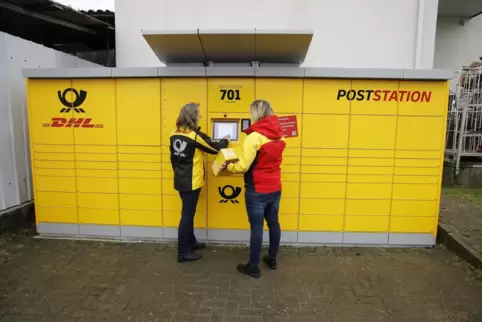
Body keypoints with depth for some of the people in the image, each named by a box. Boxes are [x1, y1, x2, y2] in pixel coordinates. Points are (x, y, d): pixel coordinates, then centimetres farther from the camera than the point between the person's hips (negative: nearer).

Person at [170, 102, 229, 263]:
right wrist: (225, 141, 12)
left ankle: (191, 242, 35)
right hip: (191, 182, -8)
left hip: (180, 180, 8)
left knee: (189, 212, 20)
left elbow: (173, 157, 12)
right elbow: (214, 148, -7)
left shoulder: (175, 134, 5)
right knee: (187, 214, 1)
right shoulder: (195, 135, -17)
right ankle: (183, 252, 11)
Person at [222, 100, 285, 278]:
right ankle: (272, 259, 35)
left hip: (257, 191, -7)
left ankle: (253, 267, 18)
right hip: (275, 189, 7)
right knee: (274, 224, 18)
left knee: (256, 228, 4)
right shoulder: (279, 135, 3)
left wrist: (227, 166, -1)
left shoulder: (254, 137, -19)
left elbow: (243, 167, -19)